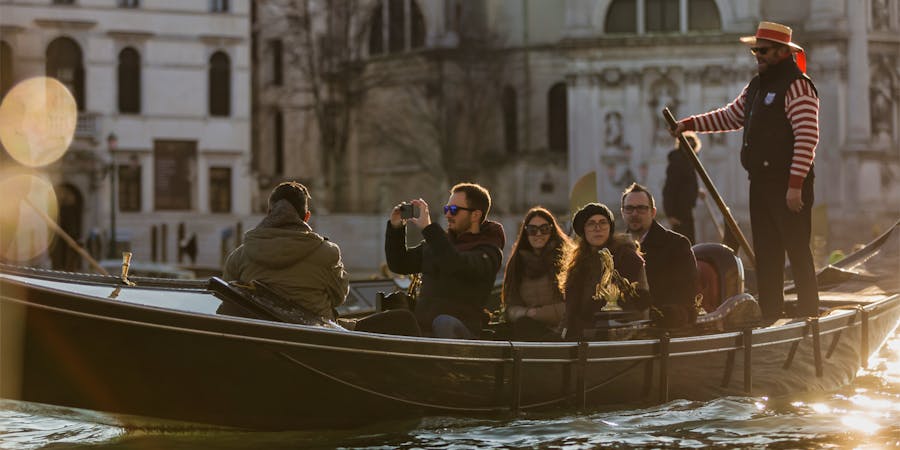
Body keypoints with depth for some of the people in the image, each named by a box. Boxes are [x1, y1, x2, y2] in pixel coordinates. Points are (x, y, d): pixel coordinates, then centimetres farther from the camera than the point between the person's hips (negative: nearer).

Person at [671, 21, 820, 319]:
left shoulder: (797, 86, -12)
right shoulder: (756, 87, 17)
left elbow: (807, 137, -19)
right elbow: (730, 116, 29)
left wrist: (795, 185, -23)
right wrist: (690, 124, 19)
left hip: (788, 186, -9)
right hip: (761, 183, 9)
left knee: (798, 252, -7)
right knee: (765, 254, 11)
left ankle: (809, 317, -4)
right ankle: (771, 316, 17)